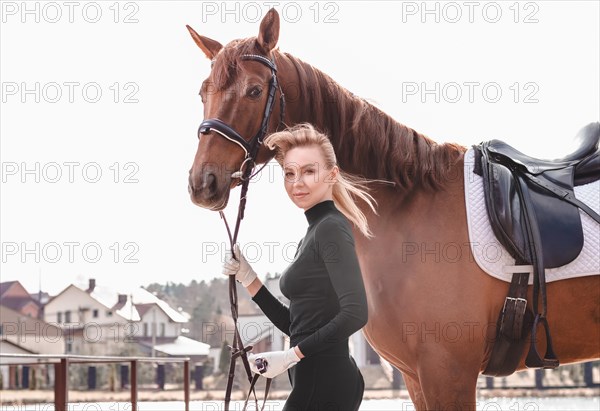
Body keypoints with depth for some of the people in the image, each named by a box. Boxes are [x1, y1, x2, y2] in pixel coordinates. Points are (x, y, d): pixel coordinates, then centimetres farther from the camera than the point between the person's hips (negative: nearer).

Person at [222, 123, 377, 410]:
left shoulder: (331, 228, -11)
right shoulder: (313, 234, 16)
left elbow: (355, 314, -22)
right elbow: (295, 324, 20)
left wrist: (292, 355, -19)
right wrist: (248, 279, 12)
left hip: (321, 383, -10)